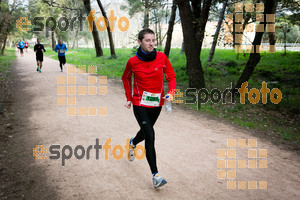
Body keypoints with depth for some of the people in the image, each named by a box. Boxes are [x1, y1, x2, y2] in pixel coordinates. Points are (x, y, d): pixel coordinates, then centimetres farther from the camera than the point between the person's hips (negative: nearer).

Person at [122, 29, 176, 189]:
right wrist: (129, 98, 7)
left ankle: (133, 143, 59)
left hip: (157, 103, 3)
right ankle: (155, 175, -11)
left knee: (146, 130, 21)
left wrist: (171, 92, -18)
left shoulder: (161, 57, -8)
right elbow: (125, 78, 9)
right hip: (139, 104, -3)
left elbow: (171, 76, 0)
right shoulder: (133, 61, -9)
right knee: (150, 135, -15)